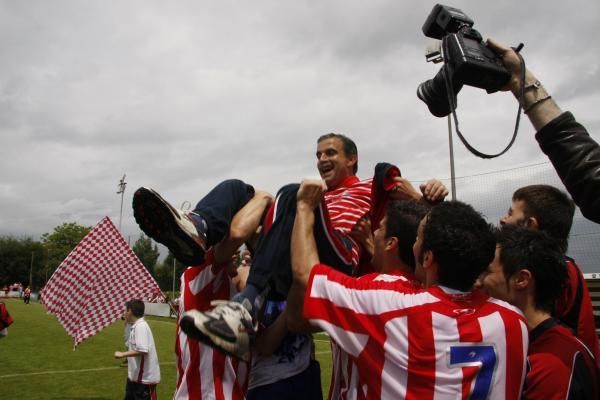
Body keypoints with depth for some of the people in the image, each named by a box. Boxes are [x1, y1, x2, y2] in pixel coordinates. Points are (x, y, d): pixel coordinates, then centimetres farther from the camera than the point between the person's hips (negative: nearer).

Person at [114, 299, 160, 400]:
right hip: (135, 375, 10)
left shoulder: (141, 326, -21)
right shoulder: (136, 326, 8)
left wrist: (122, 354, -20)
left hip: (145, 376, -10)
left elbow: (143, 350, -29)